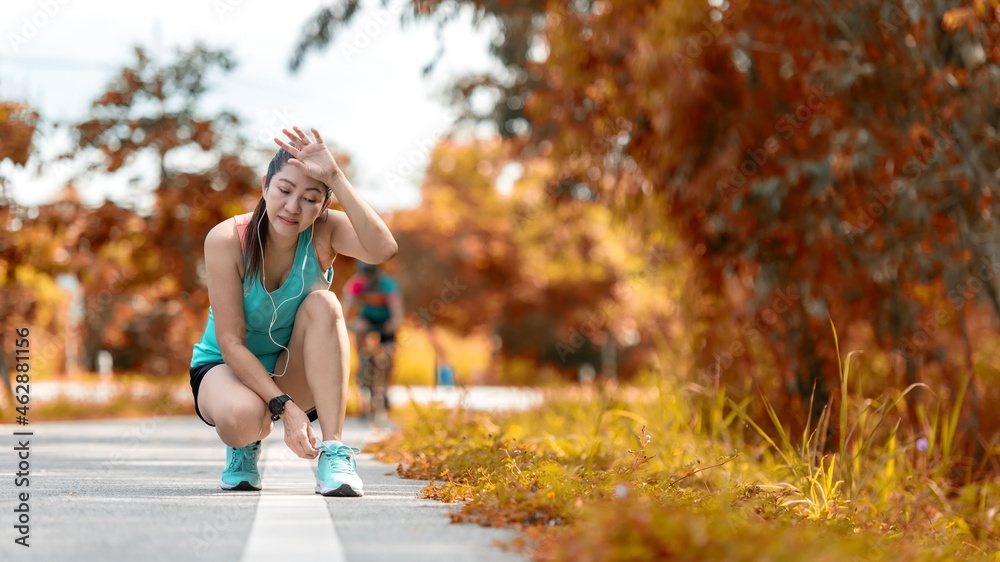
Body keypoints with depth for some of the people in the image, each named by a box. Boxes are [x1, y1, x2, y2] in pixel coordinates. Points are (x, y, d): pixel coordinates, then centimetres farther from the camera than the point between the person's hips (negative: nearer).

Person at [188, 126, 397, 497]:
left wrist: (334, 177, -41)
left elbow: (383, 249, -40)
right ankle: (244, 447, 2)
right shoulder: (227, 239, -22)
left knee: (322, 305, -29)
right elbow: (231, 342, -23)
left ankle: (334, 450, -28)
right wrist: (285, 408, -33)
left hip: (294, 378, 2)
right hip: (226, 369, -2)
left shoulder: (325, 231, -17)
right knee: (241, 416, -38)